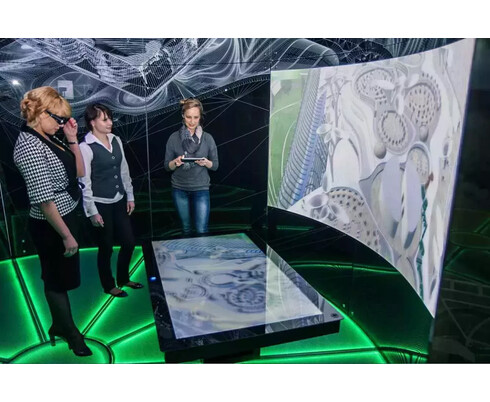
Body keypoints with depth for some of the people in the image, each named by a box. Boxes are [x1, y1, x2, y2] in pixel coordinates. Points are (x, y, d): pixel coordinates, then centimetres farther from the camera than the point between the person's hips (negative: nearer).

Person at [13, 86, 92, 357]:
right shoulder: (30, 146, -24)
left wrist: (72, 140, -3)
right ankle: (69, 332, 33)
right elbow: (44, 200, -25)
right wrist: (67, 235, -21)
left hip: (66, 217, 9)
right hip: (51, 226, -9)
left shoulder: (46, 139, 4)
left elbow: (78, 172, 9)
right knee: (58, 279, 11)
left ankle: (61, 325, 43)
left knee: (62, 276, 23)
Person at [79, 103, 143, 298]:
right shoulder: (85, 147, -15)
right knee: (106, 248, 8)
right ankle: (109, 285, 31)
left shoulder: (116, 140, 3)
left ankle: (123, 278, 37)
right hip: (101, 205, -6)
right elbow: (84, 182, -14)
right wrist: (92, 211, -14)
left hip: (119, 201, 6)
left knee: (129, 242, 13)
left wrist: (130, 196, 11)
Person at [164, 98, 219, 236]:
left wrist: (205, 162, -19)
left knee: (202, 230, -5)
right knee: (186, 228, 15)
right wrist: (176, 162, -20)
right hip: (179, 189, 1)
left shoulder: (207, 138, -3)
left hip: (201, 189, -1)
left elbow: (215, 165, 2)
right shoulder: (174, 138, -3)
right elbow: (167, 166, 2)